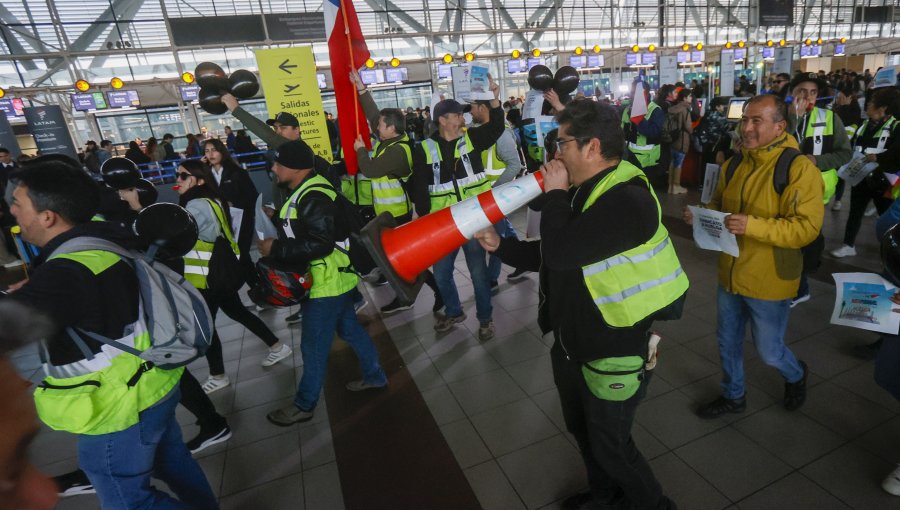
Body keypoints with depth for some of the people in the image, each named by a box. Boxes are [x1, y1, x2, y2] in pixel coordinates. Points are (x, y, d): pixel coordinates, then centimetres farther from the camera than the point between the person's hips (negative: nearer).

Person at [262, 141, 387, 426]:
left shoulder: (313, 197, -24)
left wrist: (276, 249, -23)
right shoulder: (307, 190, 8)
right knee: (350, 329, 22)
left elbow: (320, 243, -29)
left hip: (327, 282, -10)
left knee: (314, 346, 5)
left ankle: (304, 405, 23)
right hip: (333, 279, 10)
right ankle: (374, 376, 38)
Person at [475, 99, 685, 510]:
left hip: (613, 353, -9)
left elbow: (561, 252, -36)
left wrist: (554, 194, -21)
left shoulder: (628, 201, -26)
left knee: (610, 445, 13)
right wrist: (501, 245, -2)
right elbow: (550, 256, 10)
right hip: (571, 344, 9)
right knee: (582, 431, 27)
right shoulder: (582, 191, 4)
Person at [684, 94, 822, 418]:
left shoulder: (799, 168, -17)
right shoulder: (734, 164, 3)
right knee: (728, 343, 19)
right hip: (730, 275, 6)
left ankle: (796, 375, 48)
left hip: (769, 282, -6)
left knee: (769, 352, 12)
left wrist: (753, 225, -34)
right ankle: (733, 396, 41)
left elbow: (806, 228, -22)